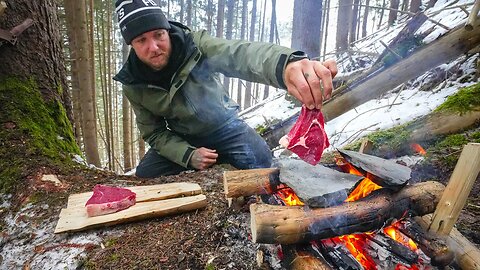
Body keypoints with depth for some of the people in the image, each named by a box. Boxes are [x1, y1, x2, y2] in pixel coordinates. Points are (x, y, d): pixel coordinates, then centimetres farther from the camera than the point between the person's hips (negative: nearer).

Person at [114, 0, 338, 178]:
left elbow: (238, 55, -45)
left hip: (224, 127, -2)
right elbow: (154, 133, -6)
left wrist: (285, 64, -68)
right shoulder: (134, 86, -14)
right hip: (182, 140, 3)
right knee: (144, 174, -10)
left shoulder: (195, 44, -24)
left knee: (259, 160, -26)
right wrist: (188, 155, -26)